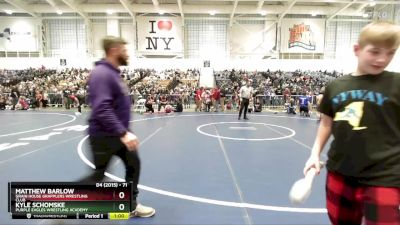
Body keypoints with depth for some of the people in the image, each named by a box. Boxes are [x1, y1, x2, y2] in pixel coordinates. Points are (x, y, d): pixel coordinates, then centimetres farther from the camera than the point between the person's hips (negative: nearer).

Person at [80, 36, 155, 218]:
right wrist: (123, 133, -34)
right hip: (104, 136, -9)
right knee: (98, 176, 6)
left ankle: (132, 206, 28)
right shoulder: (101, 73, -22)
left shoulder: (113, 72, 10)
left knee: (133, 164, 13)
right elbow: (102, 109, -32)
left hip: (118, 134, 9)